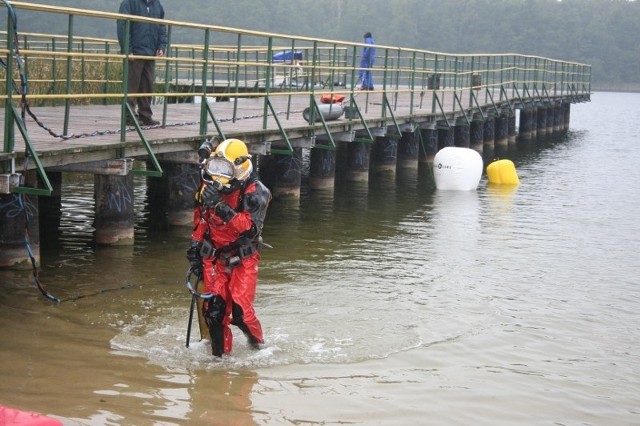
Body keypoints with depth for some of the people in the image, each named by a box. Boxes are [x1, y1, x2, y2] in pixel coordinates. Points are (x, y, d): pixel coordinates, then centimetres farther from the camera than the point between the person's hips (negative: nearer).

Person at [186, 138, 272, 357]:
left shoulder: (255, 192, -16)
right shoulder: (209, 187, 1)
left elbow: (251, 228, -30)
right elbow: (199, 219, 18)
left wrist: (220, 207, -36)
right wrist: (195, 247, 16)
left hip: (243, 259, -4)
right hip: (214, 257, 4)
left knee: (240, 311, -12)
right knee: (214, 310, -4)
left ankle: (257, 344, 18)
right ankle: (220, 354, 13)